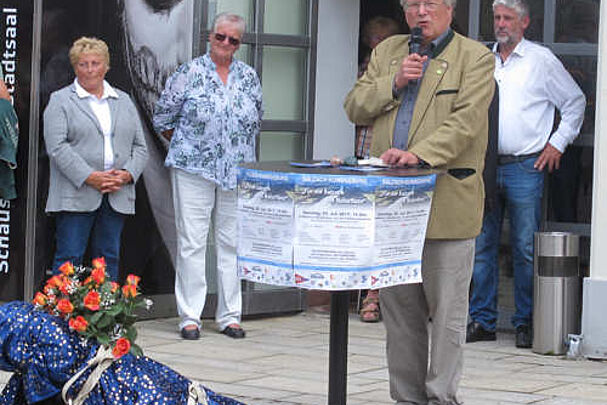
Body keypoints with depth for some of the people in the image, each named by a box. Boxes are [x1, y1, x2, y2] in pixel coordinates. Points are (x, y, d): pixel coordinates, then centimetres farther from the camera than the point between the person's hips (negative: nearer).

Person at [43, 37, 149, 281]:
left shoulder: (123, 101, 17)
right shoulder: (60, 101, 4)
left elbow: (140, 146, 14)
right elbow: (56, 147, -8)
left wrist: (128, 174, -5)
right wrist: (89, 177, -16)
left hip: (117, 195, 4)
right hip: (76, 195, -4)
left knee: (109, 258, 6)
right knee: (69, 258, -6)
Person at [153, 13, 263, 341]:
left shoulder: (249, 77, 10)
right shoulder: (189, 74, -1)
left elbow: (256, 121, 21)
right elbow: (163, 118, 4)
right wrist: (187, 146, 8)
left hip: (237, 173, 3)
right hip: (193, 170, -3)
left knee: (233, 242, 4)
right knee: (192, 242, -3)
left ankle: (230, 314, 11)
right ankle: (190, 316, 2)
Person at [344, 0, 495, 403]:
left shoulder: (475, 57, 0)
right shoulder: (387, 52, 17)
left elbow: (465, 121, -13)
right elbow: (355, 107, 12)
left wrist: (418, 154, -27)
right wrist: (394, 83, -5)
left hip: (447, 201, -5)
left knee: (446, 309, -2)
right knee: (399, 306, 10)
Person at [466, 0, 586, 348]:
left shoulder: (541, 60, 1)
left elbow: (575, 102, 9)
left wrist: (558, 143, 3)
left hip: (525, 168, -4)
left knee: (526, 250, -2)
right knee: (482, 245, 4)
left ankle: (526, 323, 6)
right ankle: (482, 321, 10)